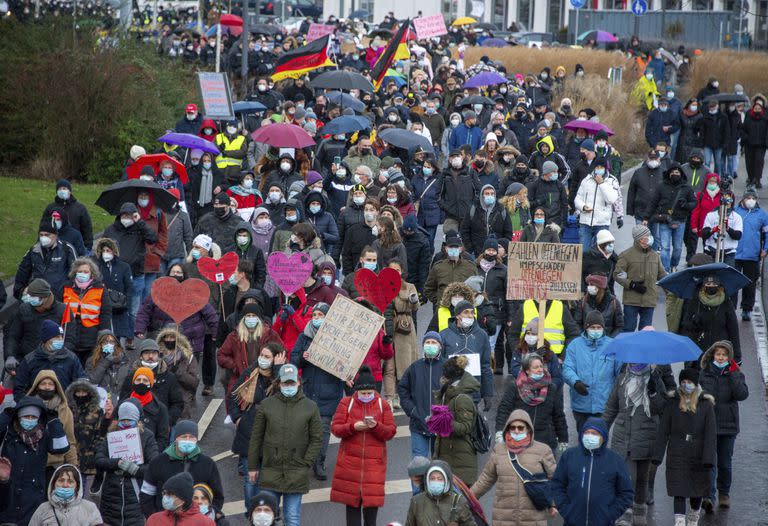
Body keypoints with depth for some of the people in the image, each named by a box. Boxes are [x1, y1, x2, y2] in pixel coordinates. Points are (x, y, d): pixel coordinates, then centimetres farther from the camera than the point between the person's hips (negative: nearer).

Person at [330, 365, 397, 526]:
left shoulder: (383, 405, 4)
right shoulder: (346, 403, 3)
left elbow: (390, 432, 1)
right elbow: (335, 428, -2)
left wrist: (376, 426, -18)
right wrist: (353, 427, -18)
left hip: (374, 462, 0)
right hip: (350, 462, 0)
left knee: (372, 499, -3)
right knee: (352, 500, 4)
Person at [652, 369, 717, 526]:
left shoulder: (706, 404, -1)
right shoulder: (672, 404, 1)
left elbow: (711, 433, -5)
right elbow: (663, 431, 3)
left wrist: (709, 458, -13)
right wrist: (657, 454, -4)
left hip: (697, 454, 0)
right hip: (677, 454, 0)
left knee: (698, 488, 12)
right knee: (679, 489, -7)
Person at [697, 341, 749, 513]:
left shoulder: (735, 374, 2)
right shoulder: (704, 374, 4)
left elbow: (742, 394, -13)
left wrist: (734, 374, -17)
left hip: (728, 426, 0)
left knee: (725, 463, 10)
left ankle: (724, 493, 28)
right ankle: (709, 496, -19)